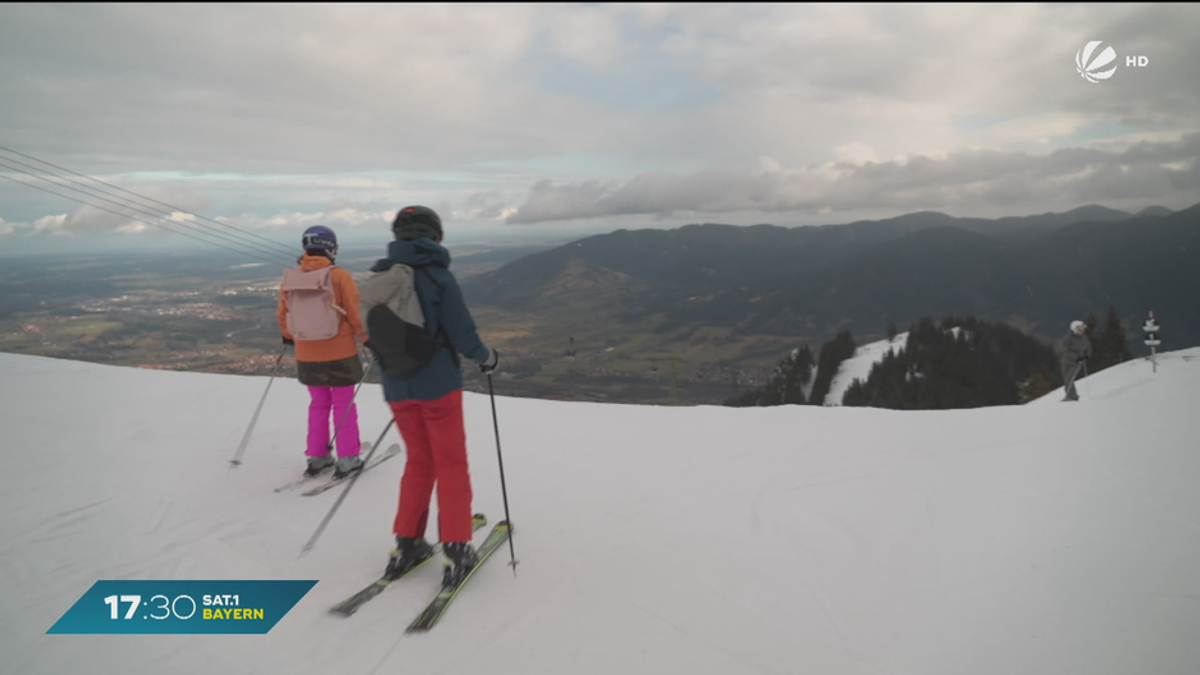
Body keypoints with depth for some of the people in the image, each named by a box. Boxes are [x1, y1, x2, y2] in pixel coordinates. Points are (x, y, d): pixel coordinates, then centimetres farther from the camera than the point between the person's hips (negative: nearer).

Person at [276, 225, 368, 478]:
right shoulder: (340, 277, -14)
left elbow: (283, 314, 8)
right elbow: (355, 314, -12)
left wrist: (288, 336, 26)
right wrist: (368, 339, 1)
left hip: (307, 356, 4)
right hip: (340, 354, -4)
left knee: (318, 403, 19)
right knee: (344, 404, 8)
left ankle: (317, 457, 24)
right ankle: (347, 458, 12)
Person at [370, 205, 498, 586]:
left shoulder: (379, 277, 2)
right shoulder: (436, 274, -14)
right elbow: (462, 333, -15)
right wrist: (487, 358, 3)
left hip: (396, 387, 5)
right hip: (437, 384, -5)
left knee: (418, 460, 20)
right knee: (451, 464, 8)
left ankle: (407, 545, 22)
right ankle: (456, 552, 10)